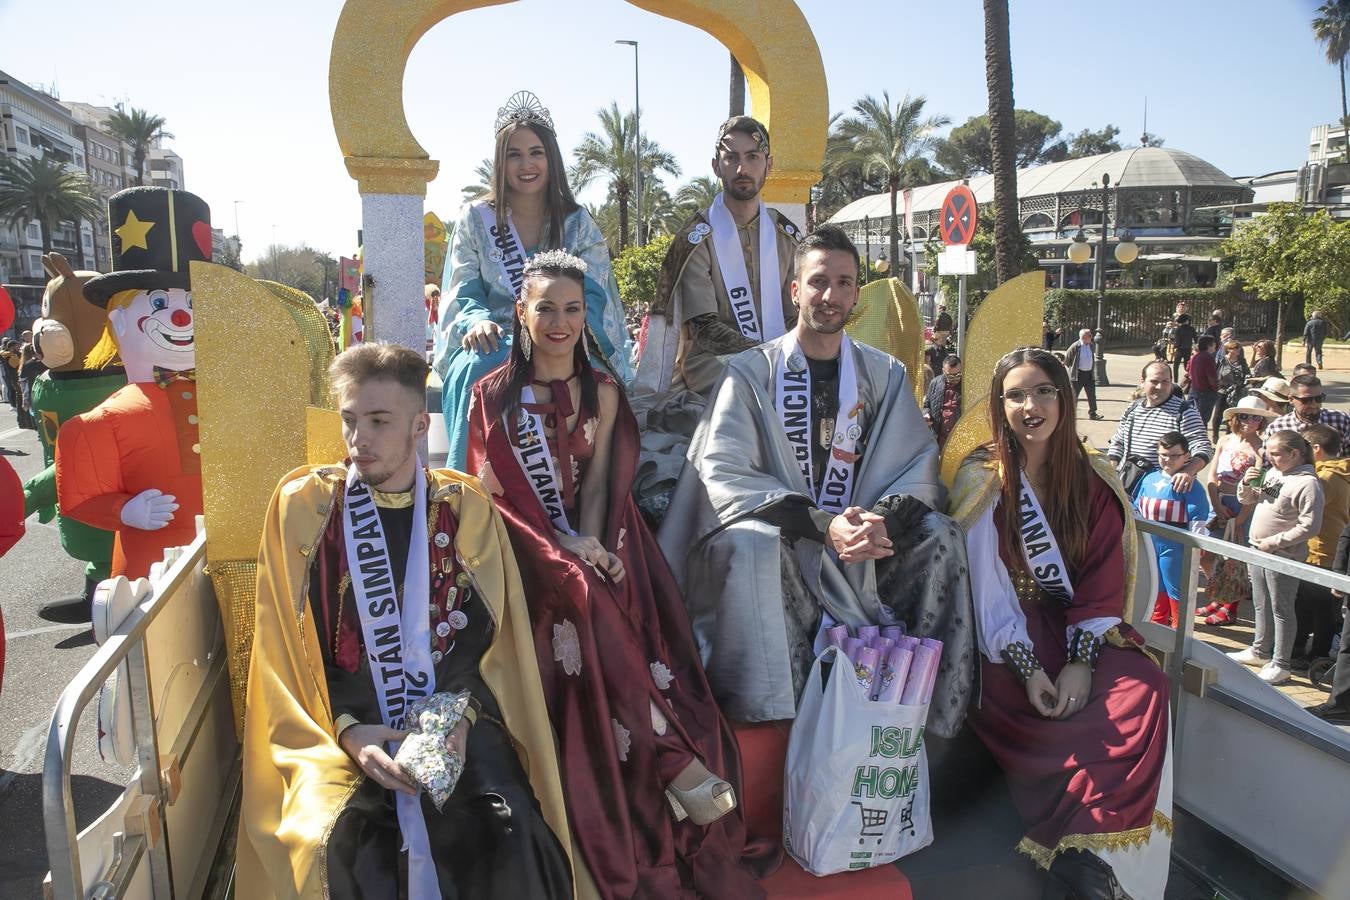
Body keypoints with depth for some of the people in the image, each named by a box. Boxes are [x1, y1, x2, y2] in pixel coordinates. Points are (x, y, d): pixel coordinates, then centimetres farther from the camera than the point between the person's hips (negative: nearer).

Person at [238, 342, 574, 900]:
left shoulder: (465, 507, 4)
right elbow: (285, 652, 2)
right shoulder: (303, 504, 1)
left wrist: (464, 713, -12)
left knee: (508, 833, -24)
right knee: (334, 845, -29)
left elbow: (491, 634, 6)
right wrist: (345, 730, -12)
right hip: (337, 732, 0)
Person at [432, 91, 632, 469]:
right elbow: (460, 294, 4)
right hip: (493, 342, 0)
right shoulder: (475, 219, 11)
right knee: (480, 365, -37)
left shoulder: (577, 222, 11)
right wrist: (476, 321, -21)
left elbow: (592, 296, 0)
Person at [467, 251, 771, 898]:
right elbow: (492, 492, -2)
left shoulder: (602, 392, 12)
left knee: (597, 601, -29)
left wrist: (588, 543, -15)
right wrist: (561, 548, -14)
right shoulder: (494, 394, 5)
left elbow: (598, 482, 5)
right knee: (586, 599, -32)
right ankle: (678, 764, -27)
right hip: (530, 552, -2)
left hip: (594, 546, 2)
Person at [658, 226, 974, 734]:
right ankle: (770, 721, -25)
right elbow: (724, 476, -11)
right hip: (779, 541, -3)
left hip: (862, 537, 3)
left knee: (940, 535, -21)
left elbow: (919, 468, 2)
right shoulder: (751, 372, 0)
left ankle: (935, 714, -9)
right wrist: (823, 525, -23)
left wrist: (883, 520, -22)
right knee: (749, 541, -35)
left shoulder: (886, 376, 11)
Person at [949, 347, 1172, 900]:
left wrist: (1081, 661, -15)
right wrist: (1026, 668, -19)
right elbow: (987, 586, -8)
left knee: (1145, 689, -26)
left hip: (1081, 629, 3)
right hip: (1011, 637, -3)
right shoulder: (982, 480, -2)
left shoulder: (1093, 482, 8)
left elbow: (1104, 583, 0)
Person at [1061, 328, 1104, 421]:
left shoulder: (1091, 346, 6)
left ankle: (1092, 413, 10)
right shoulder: (1075, 346, -13)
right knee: (1074, 395, 3)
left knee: (1092, 395, 4)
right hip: (1078, 374, -6)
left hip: (1089, 374, 6)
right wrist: (1071, 367, 7)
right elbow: (1066, 358, -3)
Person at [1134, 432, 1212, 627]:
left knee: (1176, 592, 4)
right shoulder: (1149, 479, 8)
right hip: (1150, 544, 7)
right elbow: (1137, 508, 18)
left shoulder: (1190, 485, -12)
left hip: (1174, 547, -7)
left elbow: (1198, 518, -14)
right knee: (1156, 590, 20)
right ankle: (1157, 627, 35)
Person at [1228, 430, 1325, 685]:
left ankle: (1280, 665, 10)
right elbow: (1246, 500, 16)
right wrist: (1246, 483, -4)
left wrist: (1274, 542, -20)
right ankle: (1260, 651, 36)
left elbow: (1309, 526, -21)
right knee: (1261, 605, 21)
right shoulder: (1271, 473, 6)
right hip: (1256, 550, 8)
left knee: (1281, 610, 1)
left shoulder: (1307, 484, -17)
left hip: (1282, 558, -8)